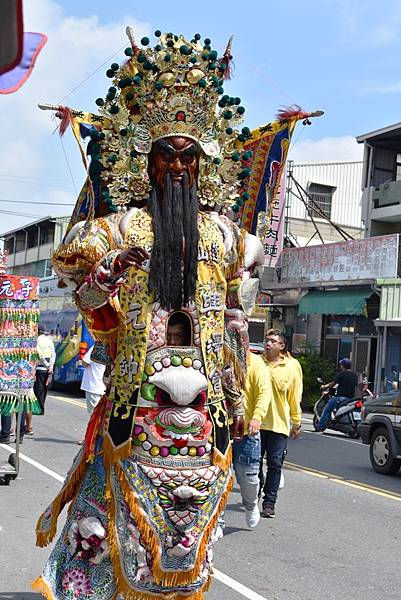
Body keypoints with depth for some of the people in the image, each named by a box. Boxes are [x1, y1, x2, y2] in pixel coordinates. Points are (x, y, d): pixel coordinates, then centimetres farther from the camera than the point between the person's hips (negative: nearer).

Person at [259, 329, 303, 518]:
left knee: (275, 464, 2)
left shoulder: (292, 366, 0)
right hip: (256, 422, 1)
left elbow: (295, 397, 6)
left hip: (279, 424, -1)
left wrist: (296, 423, 9)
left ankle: (269, 501, 13)